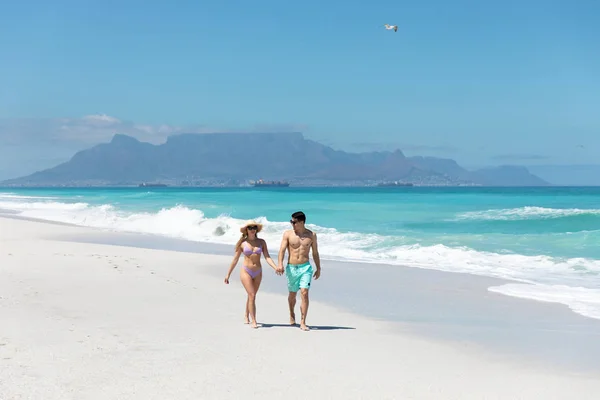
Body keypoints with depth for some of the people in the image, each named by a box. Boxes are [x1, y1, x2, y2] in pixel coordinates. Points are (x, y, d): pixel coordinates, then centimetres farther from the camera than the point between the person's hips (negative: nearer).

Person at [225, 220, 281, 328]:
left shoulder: (261, 242, 2)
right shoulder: (242, 243, -3)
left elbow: (267, 257, -3)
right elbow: (235, 260, 3)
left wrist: (275, 268, -20)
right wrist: (228, 275, 5)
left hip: (258, 272, 3)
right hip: (246, 272, -3)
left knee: (251, 296, 14)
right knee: (252, 295, -14)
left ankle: (246, 316, 36)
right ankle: (253, 321, -13)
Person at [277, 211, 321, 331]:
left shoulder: (311, 235, 3)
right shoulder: (288, 234, 1)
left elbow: (315, 253, 11)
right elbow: (282, 250, -7)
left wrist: (318, 268, 13)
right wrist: (280, 264, -23)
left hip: (305, 267, -1)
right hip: (291, 268, 1)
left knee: (304, 293, -14)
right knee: (292, 294, 13)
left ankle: (303, 322, -12)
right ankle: (292, 315, 42)